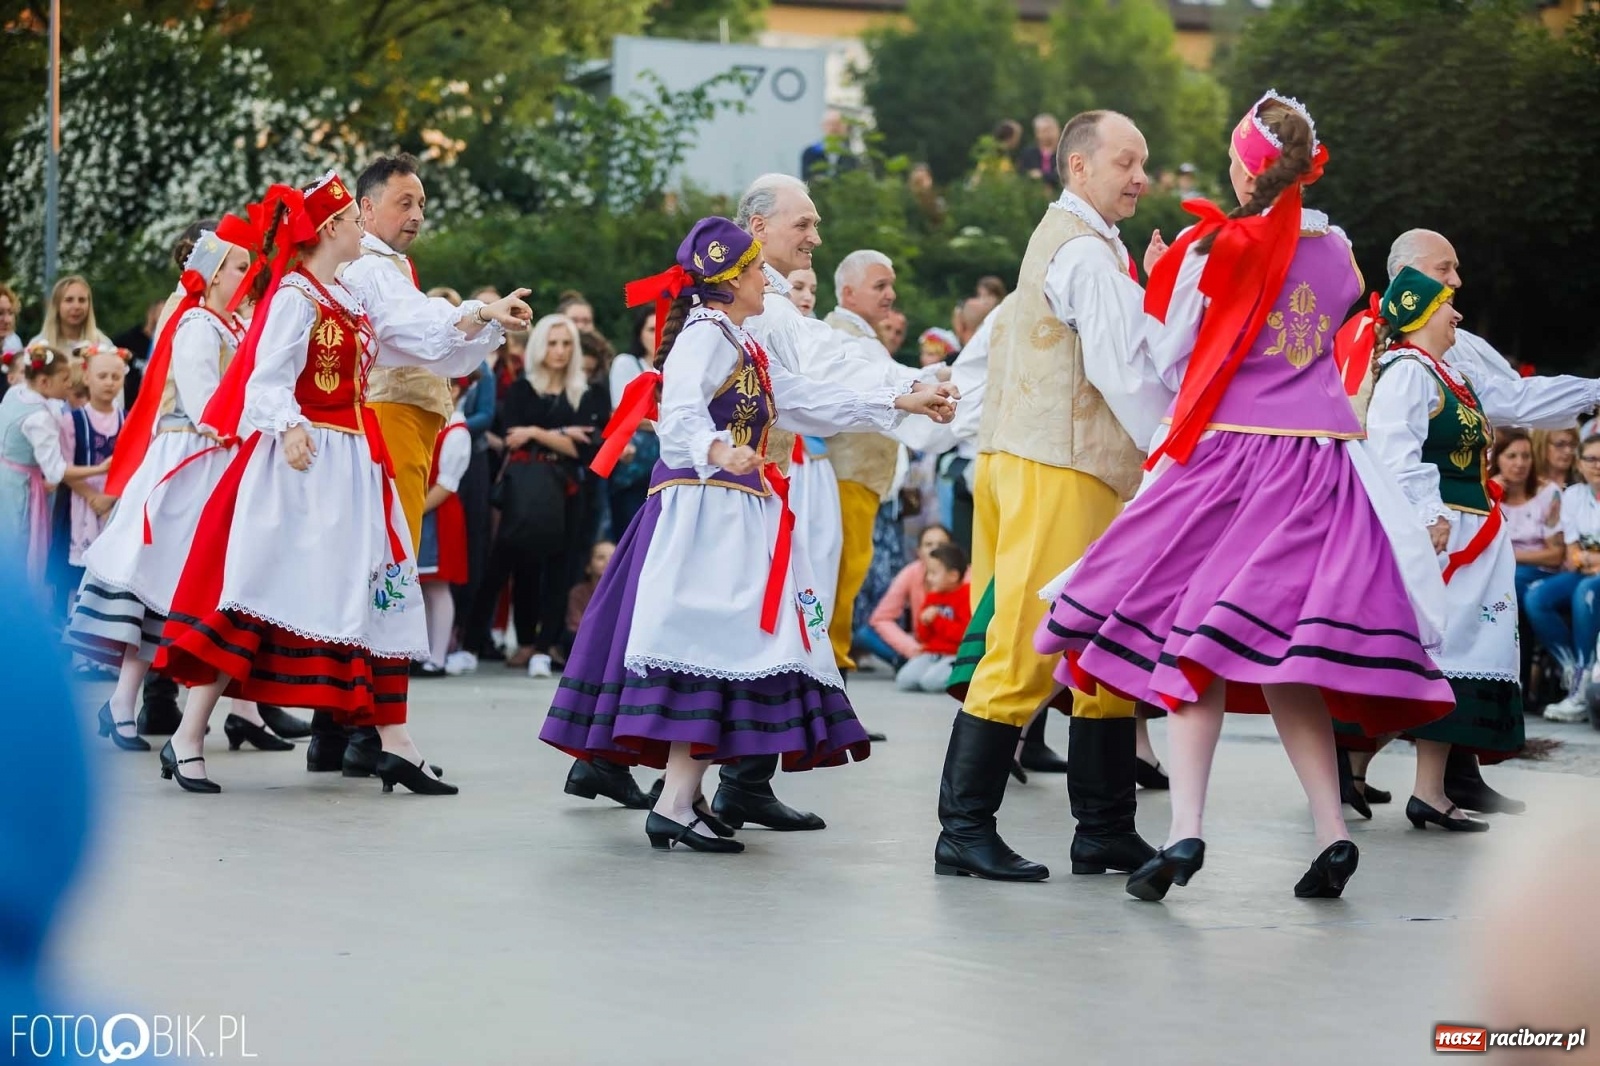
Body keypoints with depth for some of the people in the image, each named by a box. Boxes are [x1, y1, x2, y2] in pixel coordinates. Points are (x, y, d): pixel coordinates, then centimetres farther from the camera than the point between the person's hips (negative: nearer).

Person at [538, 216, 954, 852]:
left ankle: (687, 795, 8)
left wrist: (899, 404, 30)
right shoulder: (706, 335, -9)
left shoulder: (741, 347, 23)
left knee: (727, 647, 7)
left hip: (736, 512, 11)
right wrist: (718, 451, -46)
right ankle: (675, 805, -20)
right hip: (706, 507, -11)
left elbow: (809, 401, 28)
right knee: (708, 640, -16)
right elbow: (681, 413, -25)